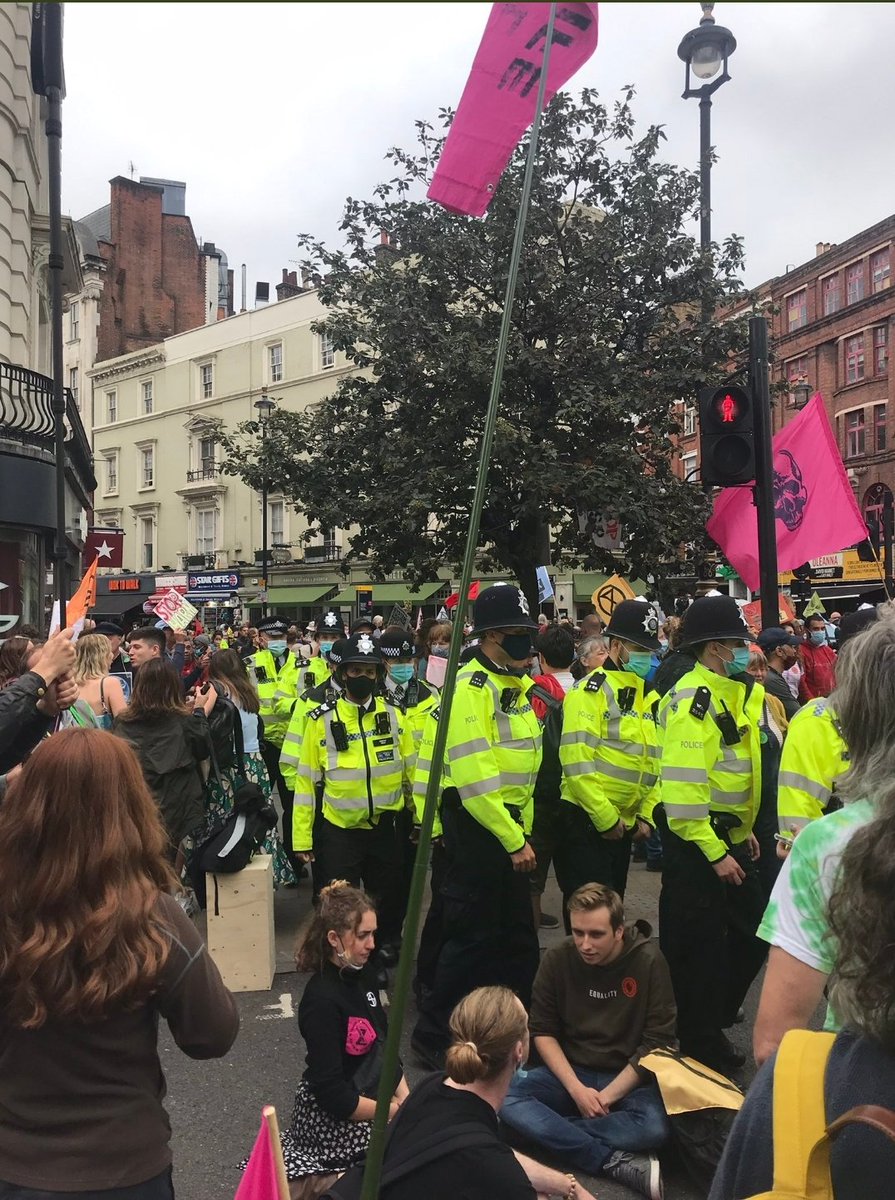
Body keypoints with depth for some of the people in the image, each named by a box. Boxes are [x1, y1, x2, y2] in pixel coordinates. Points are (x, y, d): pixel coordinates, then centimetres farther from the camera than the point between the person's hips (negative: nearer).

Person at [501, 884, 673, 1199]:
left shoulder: (648, 960, -14)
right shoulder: (557, 959, -9)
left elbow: (658, 1041, -11)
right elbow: (542, 1031, -2)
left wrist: (609, 1095, -16)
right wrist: (576, 1088, -15)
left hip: (628, 1078, -2)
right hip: (569, 1072, 2)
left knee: (654, 1128, -34)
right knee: (505, 1098, -26)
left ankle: (546, 1130, -22)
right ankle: (617, 1163, -26)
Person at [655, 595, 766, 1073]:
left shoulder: (736, 692, 11)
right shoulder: (692, 700, -20)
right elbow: (683, 787, -25)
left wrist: (744, 831, 19)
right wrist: (714, 853, -22)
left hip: (728, 833, 10)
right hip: (694, 837, -10)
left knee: (752, 932, 16)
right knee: (700, 944, 2)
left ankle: (714, 1018, 34)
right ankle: (701, 1046, 19)